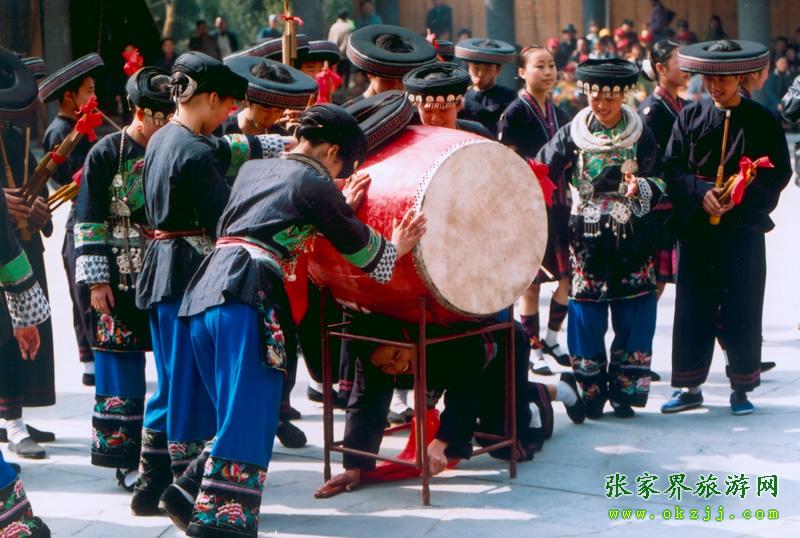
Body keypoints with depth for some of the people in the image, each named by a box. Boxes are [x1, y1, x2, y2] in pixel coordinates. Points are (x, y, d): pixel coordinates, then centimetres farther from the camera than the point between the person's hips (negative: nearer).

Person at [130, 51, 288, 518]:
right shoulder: (195, 154, -19)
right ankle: (185, 491, 7)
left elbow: (230, 148, 22)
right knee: (193, 384, -1)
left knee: (172, 382, 17)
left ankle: (151, 485, 23)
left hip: (163, 266, 10)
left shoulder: (163, 138, 11)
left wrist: (286, 145, 21)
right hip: (191, 272, -10)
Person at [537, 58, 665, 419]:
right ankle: (591, 391, 12)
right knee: (586, 317, 1)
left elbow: (661, 179, 4)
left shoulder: (641, 135, 3)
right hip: (587, 238, 0)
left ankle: (625, 389, 11)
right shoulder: (572, 134, 3)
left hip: (632, 240, 0)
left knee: (633, 319, 0)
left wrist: (642, 187, -16)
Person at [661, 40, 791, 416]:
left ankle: (741, 387, 13)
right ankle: (690, 387, 15)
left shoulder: (762, 121, 2)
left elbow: (779, 172, -1)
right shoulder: (690, 117, 6)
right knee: (692, 309, 4)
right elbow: (673, 168, 3)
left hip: (743, 227, -1)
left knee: (742, 310, 2)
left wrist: (742, 197, -15)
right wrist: (701, 192, -15)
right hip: (696, 228, 2)